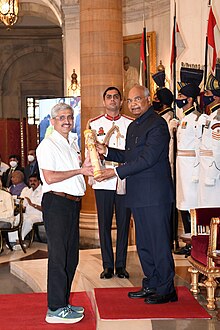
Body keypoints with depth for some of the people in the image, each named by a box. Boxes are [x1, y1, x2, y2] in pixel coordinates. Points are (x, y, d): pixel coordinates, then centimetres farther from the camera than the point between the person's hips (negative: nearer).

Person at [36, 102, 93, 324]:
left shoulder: (73, 145, 19)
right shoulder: (48, 145, -7)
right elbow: (50, 177, -18)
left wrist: (87, 167, 5)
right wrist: (80, 170, -13)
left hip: (73, 203, 9)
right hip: (56, 202, -9)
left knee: (71, 256, 13)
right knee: (58, 256, -5)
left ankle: (63, 302, 24)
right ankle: (55, 309, 2)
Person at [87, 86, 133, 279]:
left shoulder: (130, 124, 8)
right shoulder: (94, 124, 9)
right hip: (103, 181, 0)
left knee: (124, 223, 4)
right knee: (104, 223, 3)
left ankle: (121, 265, 15)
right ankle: (108, 265, 13)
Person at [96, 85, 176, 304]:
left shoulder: (157, 124, -12)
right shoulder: (133, 126, 18)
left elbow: (148, 158, -19)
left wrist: (116, 172, -18)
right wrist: (106, 152, 8)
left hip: (154, 195, -9)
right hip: (138, 195, 9)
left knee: (159, 243, -2)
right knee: (144, 243, 15)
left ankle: (166, 290, 10)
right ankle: (151, 285, 27)